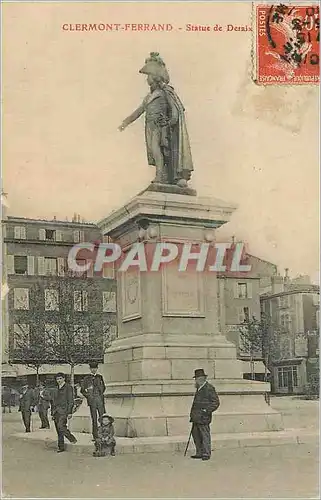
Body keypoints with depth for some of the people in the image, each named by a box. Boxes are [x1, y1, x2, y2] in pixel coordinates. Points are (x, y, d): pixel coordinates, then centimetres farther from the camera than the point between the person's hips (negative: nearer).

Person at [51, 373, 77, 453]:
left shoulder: (68, 387, 0)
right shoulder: (56, 390, 20)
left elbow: (70, 401, -5)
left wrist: (70, 412, -12)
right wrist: (52, 413, 18)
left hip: (63, 411, -6)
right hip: (56, 411, 6)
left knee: (61, 426, -22)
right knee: (58, 430, 4)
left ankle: (71, 438, -3)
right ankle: (61, 447, 8)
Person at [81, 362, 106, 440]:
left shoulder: (100, 377, 12)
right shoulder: (86, 378, 4)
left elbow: (103, 387, 24)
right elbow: (82, 390, 9)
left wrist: (101, 394, 11)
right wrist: (88, 396, 1)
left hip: (100, 399, 2)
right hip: (92, 401, -2)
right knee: (94, 418, 0)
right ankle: (95, 435, 5)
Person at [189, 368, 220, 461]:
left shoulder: (209, 388, -11)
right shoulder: (199, 389, 17)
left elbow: (216, 402, -11)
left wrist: (206, 411, -16)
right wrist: (193, 413, 20)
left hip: (203, 417, -9)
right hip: (196, 417, 9)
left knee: (205, 435, -4)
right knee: (195, 434, 11)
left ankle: (206, 454, 3)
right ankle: (200, 453, 20)